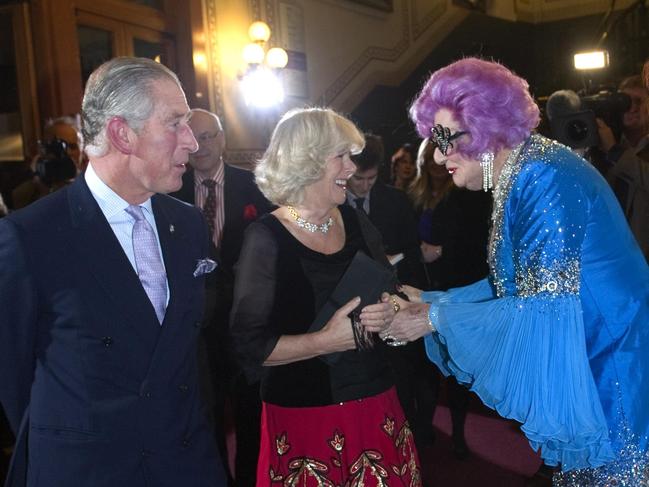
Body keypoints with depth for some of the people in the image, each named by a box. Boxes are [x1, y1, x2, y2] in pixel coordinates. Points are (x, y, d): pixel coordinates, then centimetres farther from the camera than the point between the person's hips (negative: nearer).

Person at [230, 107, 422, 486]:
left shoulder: (356, 222, 4)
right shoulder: (267, 239, -13)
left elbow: (391, 292, 15)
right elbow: (251, 345, -15)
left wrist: (387, 312, -6)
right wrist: (326, 341, -23)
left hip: (376, 402, 5)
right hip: (304, 417, -5)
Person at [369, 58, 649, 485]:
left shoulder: (545, 179, -22)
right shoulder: (518, 179, 7)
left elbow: (545, 305, -25)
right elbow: (512, 284, 8)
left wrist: (436, 318, -19)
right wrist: (428, 303, 0)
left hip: (611, 374, -9)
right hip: (580, 371, 9)